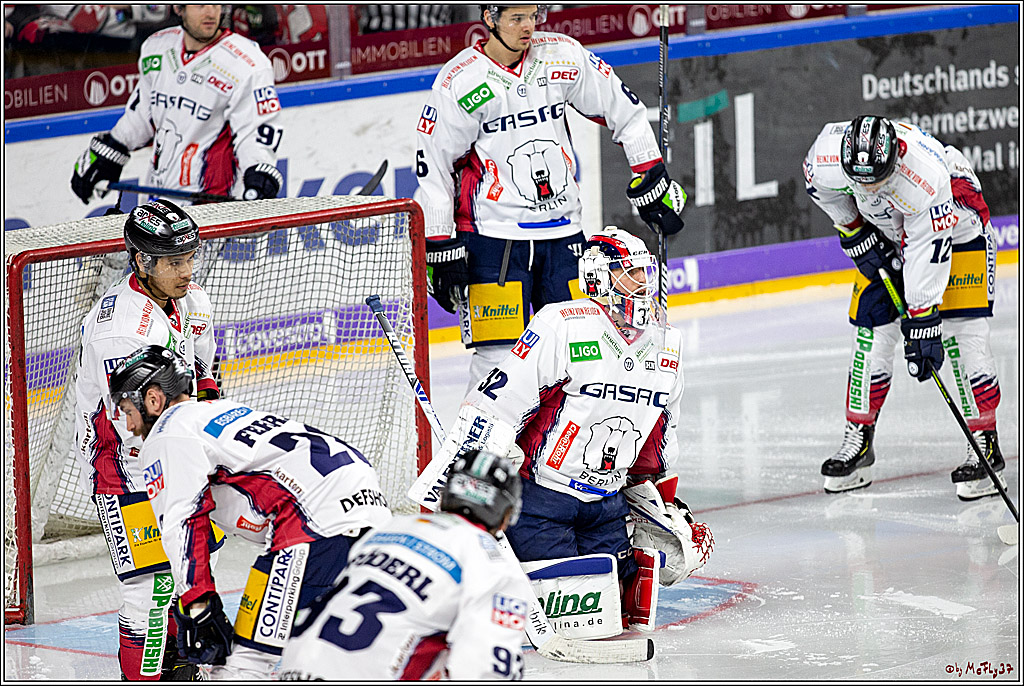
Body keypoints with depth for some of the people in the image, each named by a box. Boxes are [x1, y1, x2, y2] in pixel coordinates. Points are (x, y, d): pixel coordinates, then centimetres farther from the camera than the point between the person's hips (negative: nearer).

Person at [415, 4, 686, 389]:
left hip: (563, 231, 4)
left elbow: (623, 110, 11)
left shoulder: (563, 57, 0)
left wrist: (652, 181, 10)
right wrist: (441, 250, -8)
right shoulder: (459, 83, -11)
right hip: (494, 237, -4)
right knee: (500, 356, -9)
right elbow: (433, 168, -7)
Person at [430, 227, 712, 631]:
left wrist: (668, 504, 21)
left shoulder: (667, 345, 6)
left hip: (605, 502, 6)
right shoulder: (563, 327, -18)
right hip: (539, 494, -6)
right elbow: (490, 408, -19)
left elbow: (661, 437, 21)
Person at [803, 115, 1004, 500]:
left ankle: (985, 443, -5)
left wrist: (922, 325, -31)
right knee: (873, 332, -1)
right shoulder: (830, 149, -31)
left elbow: (929, 255, -35)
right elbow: (821, 185, -4)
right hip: (883, 234, 4)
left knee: (961, 336, -14)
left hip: (955, 227, -4)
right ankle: (858, 440, 11)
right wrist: (855, 233, -3)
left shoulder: (927, 177, -42)